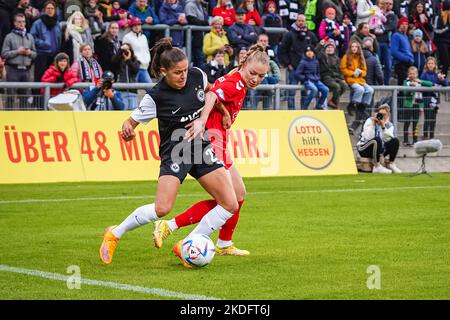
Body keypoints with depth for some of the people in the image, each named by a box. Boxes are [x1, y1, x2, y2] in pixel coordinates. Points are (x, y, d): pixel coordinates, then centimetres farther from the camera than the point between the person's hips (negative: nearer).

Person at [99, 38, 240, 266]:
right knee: (162, 208, -23)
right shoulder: (155, 97, -17)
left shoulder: (197, 76, -4)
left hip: (202, 148, 6)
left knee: (230, 205, -5)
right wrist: (127, 130, -32)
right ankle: (114, 234, 0)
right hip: (175, 153, -6)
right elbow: (131, 122, -10)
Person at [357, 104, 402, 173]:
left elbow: (389, 139, -18)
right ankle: (377, 167, -32)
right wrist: (373, 124, -27)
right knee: (377, 140, -35)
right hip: (364, 149, -5)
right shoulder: (370, 121, -11)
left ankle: (391, 164, -7)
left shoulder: (389, 125, 2)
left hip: (380, 150, 5)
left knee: (395, 140, -14)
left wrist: (383, 126, -26)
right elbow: (368, 138, -26)